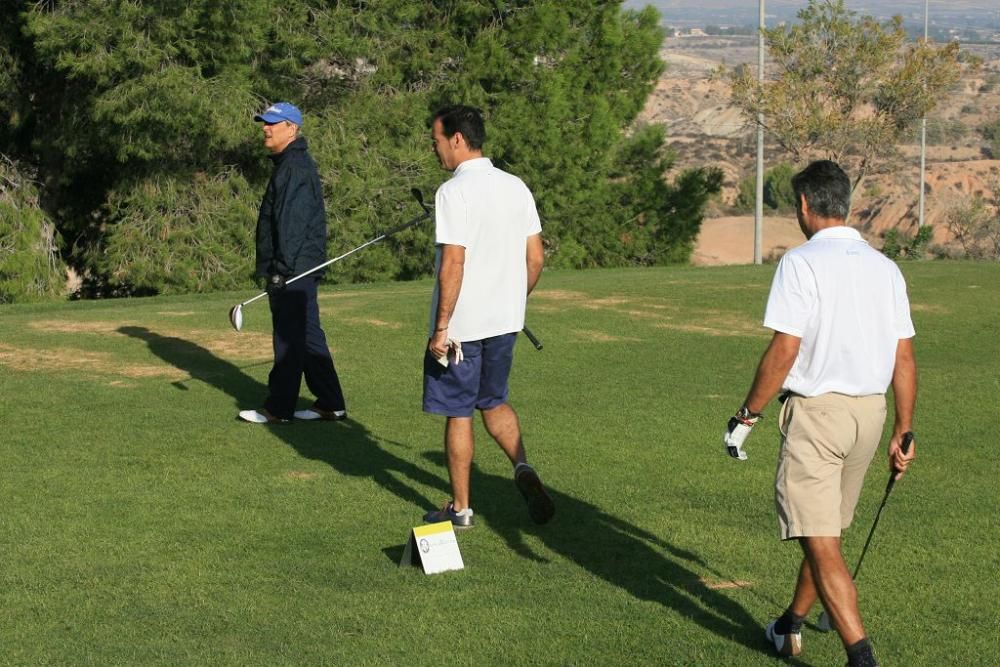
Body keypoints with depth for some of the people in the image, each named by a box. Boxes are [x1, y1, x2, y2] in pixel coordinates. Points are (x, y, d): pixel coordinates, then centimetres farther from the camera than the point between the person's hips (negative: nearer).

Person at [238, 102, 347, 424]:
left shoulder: (295, 167, -16)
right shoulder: (290, 164, 18)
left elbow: (292, 222, -21)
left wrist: (282, 268, -23)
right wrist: (277, 268, 22)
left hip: (293, 268, -11)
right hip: (300, 269, 11)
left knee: (288, 338, -5)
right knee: (308, 336, 13)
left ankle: (278, 408, 0)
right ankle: (330, 404, 16)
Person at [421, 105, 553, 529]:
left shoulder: (454, 192, -16)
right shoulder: (516, 187, 6)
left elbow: (453, 264, -21)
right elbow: (536, 258, 8)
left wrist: (441, 327, -17)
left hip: (461, 326, -6)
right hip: (506, 320, 7)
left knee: (457, 414, 6)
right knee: (493, 402, 21)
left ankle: (460, 507, 15)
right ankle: (522, 466, -4)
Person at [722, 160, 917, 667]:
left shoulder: (801, 262, -11)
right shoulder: (886, 268, 8)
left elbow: (785, 351, -16)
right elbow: (904, 359, 8)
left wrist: (746, 416, -6)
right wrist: (903, 434, 15)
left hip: (817, 411, -7)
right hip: (870, 412, 7)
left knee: (821, 543, -6)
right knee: (825, 529, 22)